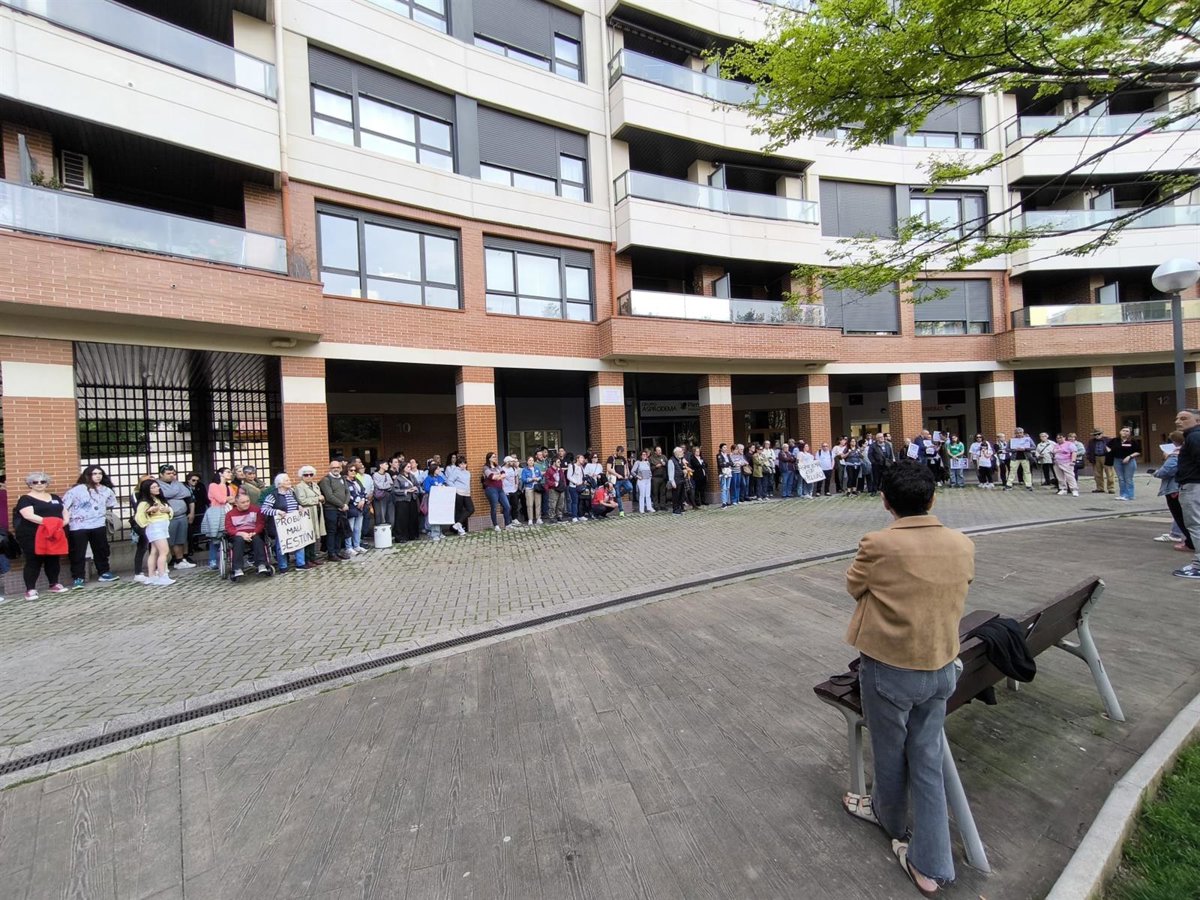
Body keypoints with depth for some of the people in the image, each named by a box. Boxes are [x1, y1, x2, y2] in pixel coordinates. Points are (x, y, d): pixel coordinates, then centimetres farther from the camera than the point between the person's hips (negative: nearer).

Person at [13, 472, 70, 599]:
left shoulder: (55, 497, 15)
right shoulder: (25, 499, -3)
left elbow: (65, 511, 16)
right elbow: (29, 515, -17)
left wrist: (65, 521, -6)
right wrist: (47, 522, -26)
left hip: (55, 534, 5)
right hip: (31, 536, -5)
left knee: (53, 559, 10)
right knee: (34, 561, -2)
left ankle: (54, 585, 20)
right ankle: (30, 589, 5)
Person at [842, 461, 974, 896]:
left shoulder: (878, 545, -25)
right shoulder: (962, 545, -8)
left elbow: (854, 587, -7)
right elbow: (956, 593, 8)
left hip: (889, 668, -4)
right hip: (941, 667, 4)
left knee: (890, 754, 22)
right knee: (928, 761, 18)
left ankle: (891, 819, 48)